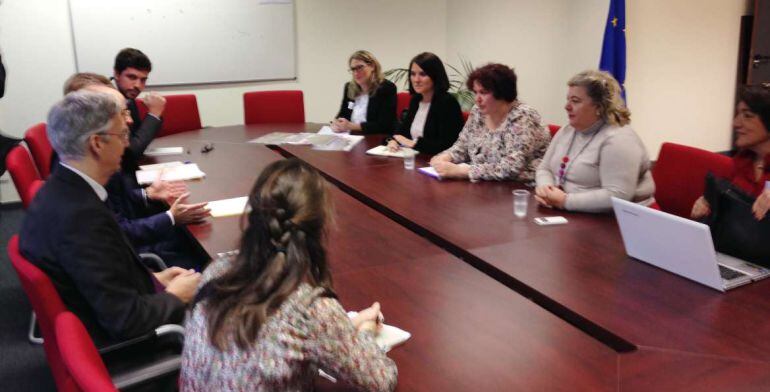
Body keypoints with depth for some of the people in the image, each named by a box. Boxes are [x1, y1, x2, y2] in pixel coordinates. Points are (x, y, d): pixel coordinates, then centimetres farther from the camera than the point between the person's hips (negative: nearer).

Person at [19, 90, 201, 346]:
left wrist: (153, 279, 4)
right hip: (119, 344, -8)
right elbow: (127, 320, -28)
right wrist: (175, 296, -12)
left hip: (105, 322, 8)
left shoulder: (62, 190, -3)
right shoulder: (80, 214, -31)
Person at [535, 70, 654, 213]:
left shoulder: (618, 140, -16)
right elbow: (545, 169, 14)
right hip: (569, 217, 7)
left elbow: (617, 197, -24)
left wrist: (566, 201, -22)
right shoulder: (566, 131, 10)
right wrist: (544, 187, -8)